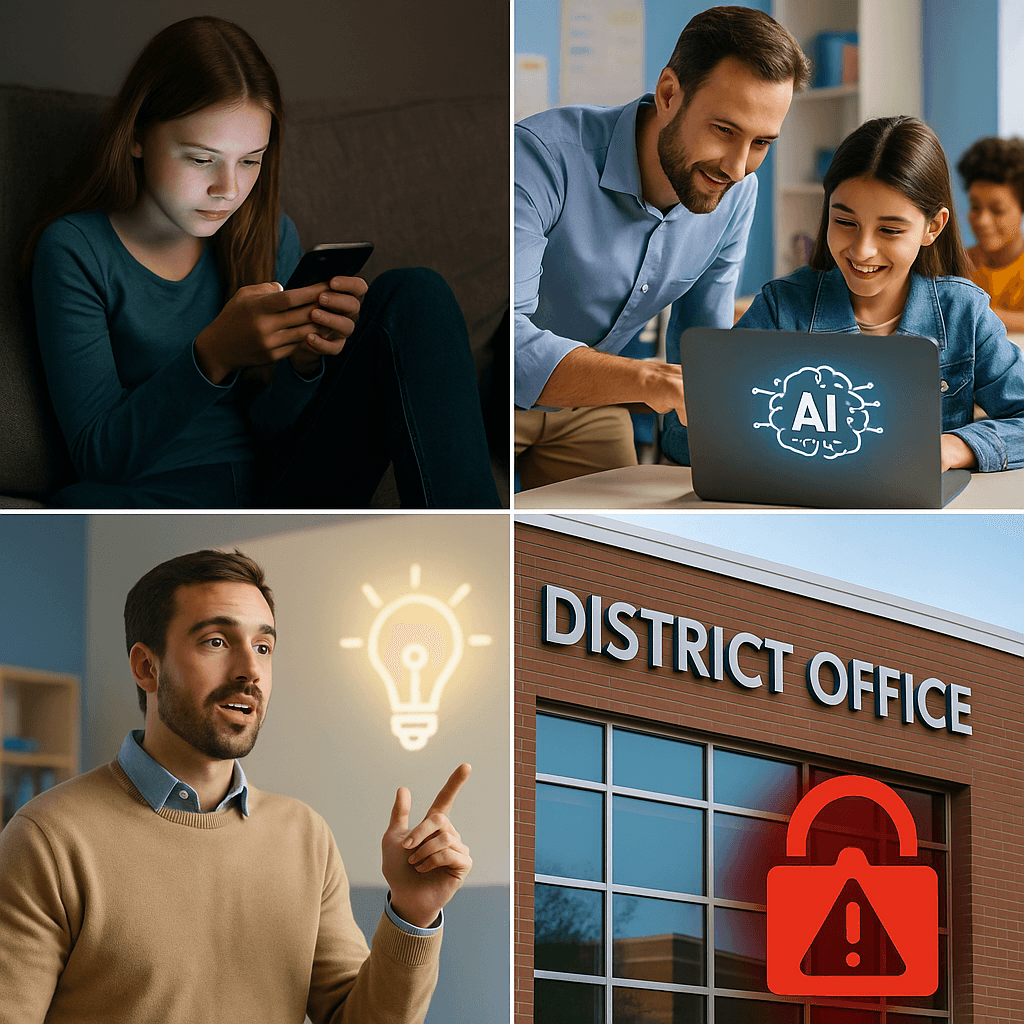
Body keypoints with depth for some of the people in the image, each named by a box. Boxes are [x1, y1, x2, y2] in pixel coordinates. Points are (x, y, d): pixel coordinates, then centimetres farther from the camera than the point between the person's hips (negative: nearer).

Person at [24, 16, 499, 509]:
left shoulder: (271, 235, 9)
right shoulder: (74, 251, -5)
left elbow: (270, 428, 7)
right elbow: (98, 455, -11)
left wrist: (305, 361, -17)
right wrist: (213, 355, -27)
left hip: (283, 487, 4)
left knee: (414, 293, -11)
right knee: (83, 506, -42)